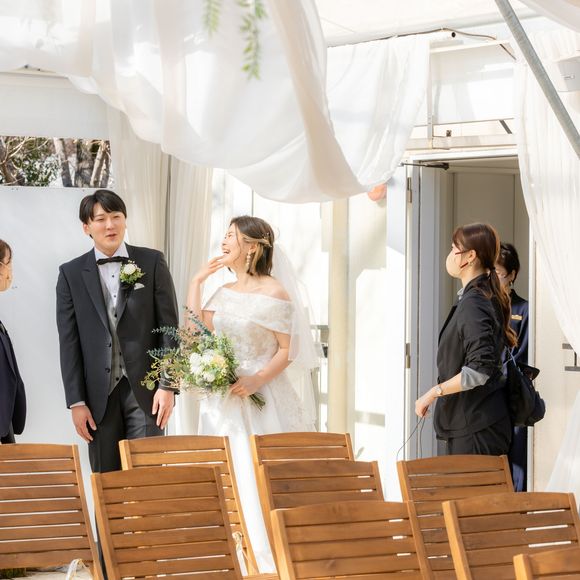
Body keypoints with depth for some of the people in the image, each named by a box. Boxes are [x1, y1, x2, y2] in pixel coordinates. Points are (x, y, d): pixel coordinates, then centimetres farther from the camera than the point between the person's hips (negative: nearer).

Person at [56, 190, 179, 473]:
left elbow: (169, 326, 2)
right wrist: (76, 401, -2)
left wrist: (168, 385, -6)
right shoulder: (71, 274, 5)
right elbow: (69, 342, 3)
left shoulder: (152, 262, 3)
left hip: (145, 389, -1)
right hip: (99, 395, 1)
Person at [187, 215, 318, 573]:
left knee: (260, 473, -5)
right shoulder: (225, 293, 11)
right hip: (224, 396, 6)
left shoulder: (274, 293, -8)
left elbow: (286, 351, -9)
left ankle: (268, 556, 2)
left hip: (262, 395, -6)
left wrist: (257, 380, -23)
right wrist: (197, 282, 7)